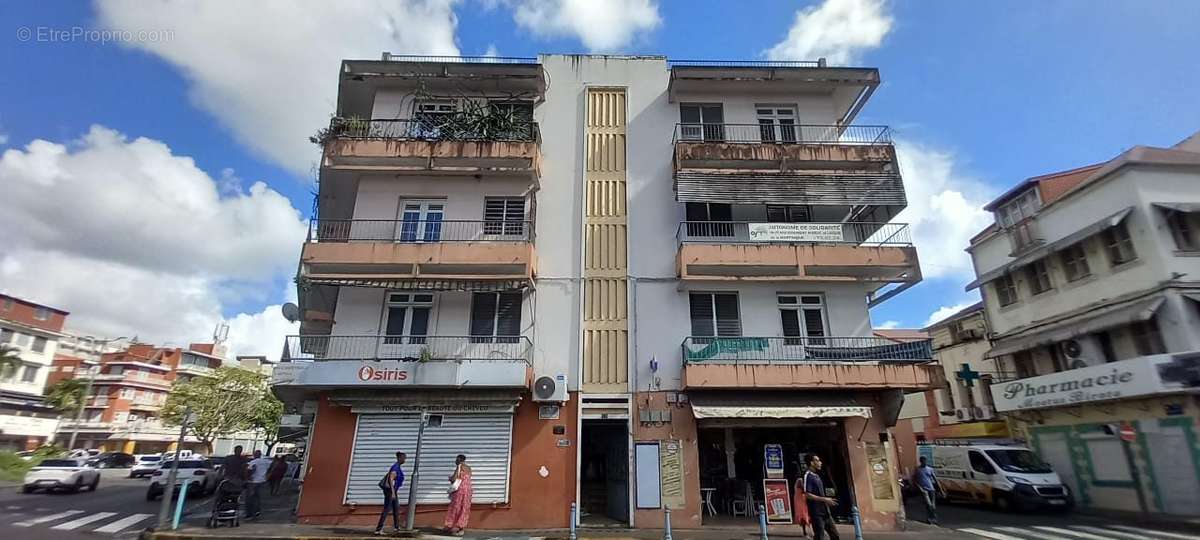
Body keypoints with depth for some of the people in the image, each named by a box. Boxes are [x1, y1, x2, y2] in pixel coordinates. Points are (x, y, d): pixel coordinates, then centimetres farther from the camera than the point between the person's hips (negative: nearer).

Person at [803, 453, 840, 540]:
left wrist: (826, 500, 12)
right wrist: (824, 499, -18)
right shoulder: (808, 475, -13)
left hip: (825, 511, 9)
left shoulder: (817, 475, 15)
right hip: (816, 512, -9)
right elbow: (807, 495, -20)